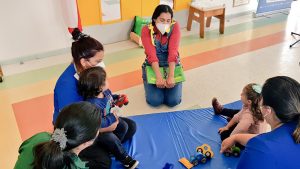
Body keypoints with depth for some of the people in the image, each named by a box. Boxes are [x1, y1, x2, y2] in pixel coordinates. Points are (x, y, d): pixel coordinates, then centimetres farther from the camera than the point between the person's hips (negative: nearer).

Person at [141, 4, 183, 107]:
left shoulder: (175, 27, -13)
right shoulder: (146, 30, -15)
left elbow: (173, 52, -23)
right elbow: (151, 55, -25)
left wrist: (171, 76, -34)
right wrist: (159, 77, -36)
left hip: (172, 65, 1)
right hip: (152, 67, 0)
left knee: (173, 101, -14)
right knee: (155, 101, -16)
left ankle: (167, 83, 18)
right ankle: (158, 82, 16)